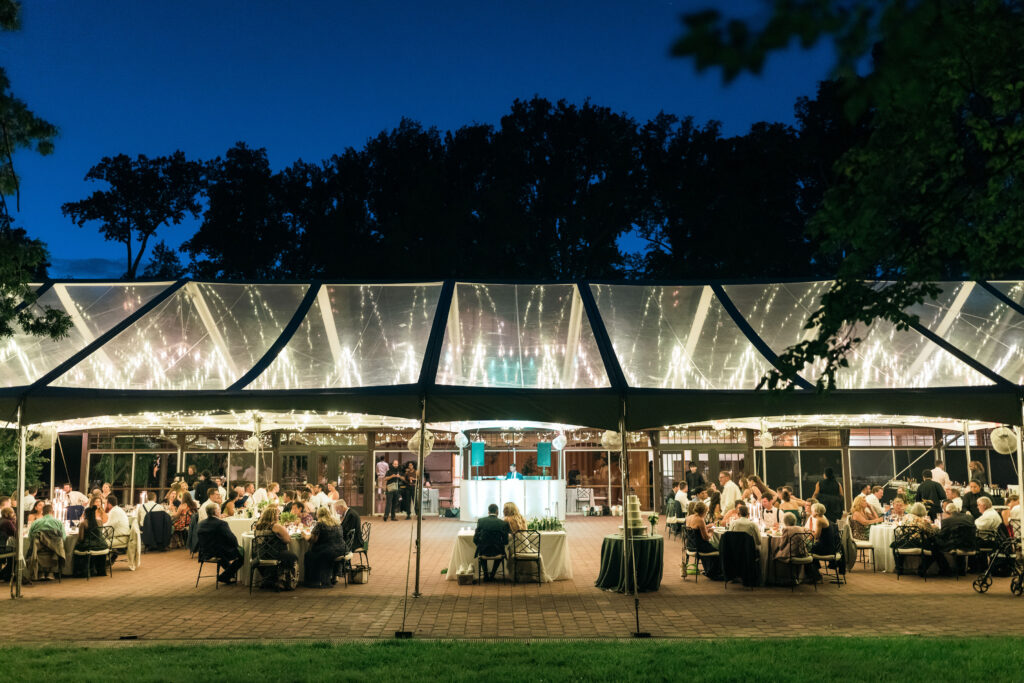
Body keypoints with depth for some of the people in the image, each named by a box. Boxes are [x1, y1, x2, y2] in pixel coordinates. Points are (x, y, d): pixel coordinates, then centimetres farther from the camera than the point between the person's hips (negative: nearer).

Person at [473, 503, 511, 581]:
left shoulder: (481, 520, -4)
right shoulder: (503, 523, -6)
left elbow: (475, 539, -2)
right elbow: (505, 542, -2)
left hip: (484, 551, 1)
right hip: (497, 552, -1)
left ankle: (486, 575, 35)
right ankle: (492, 575, 33)